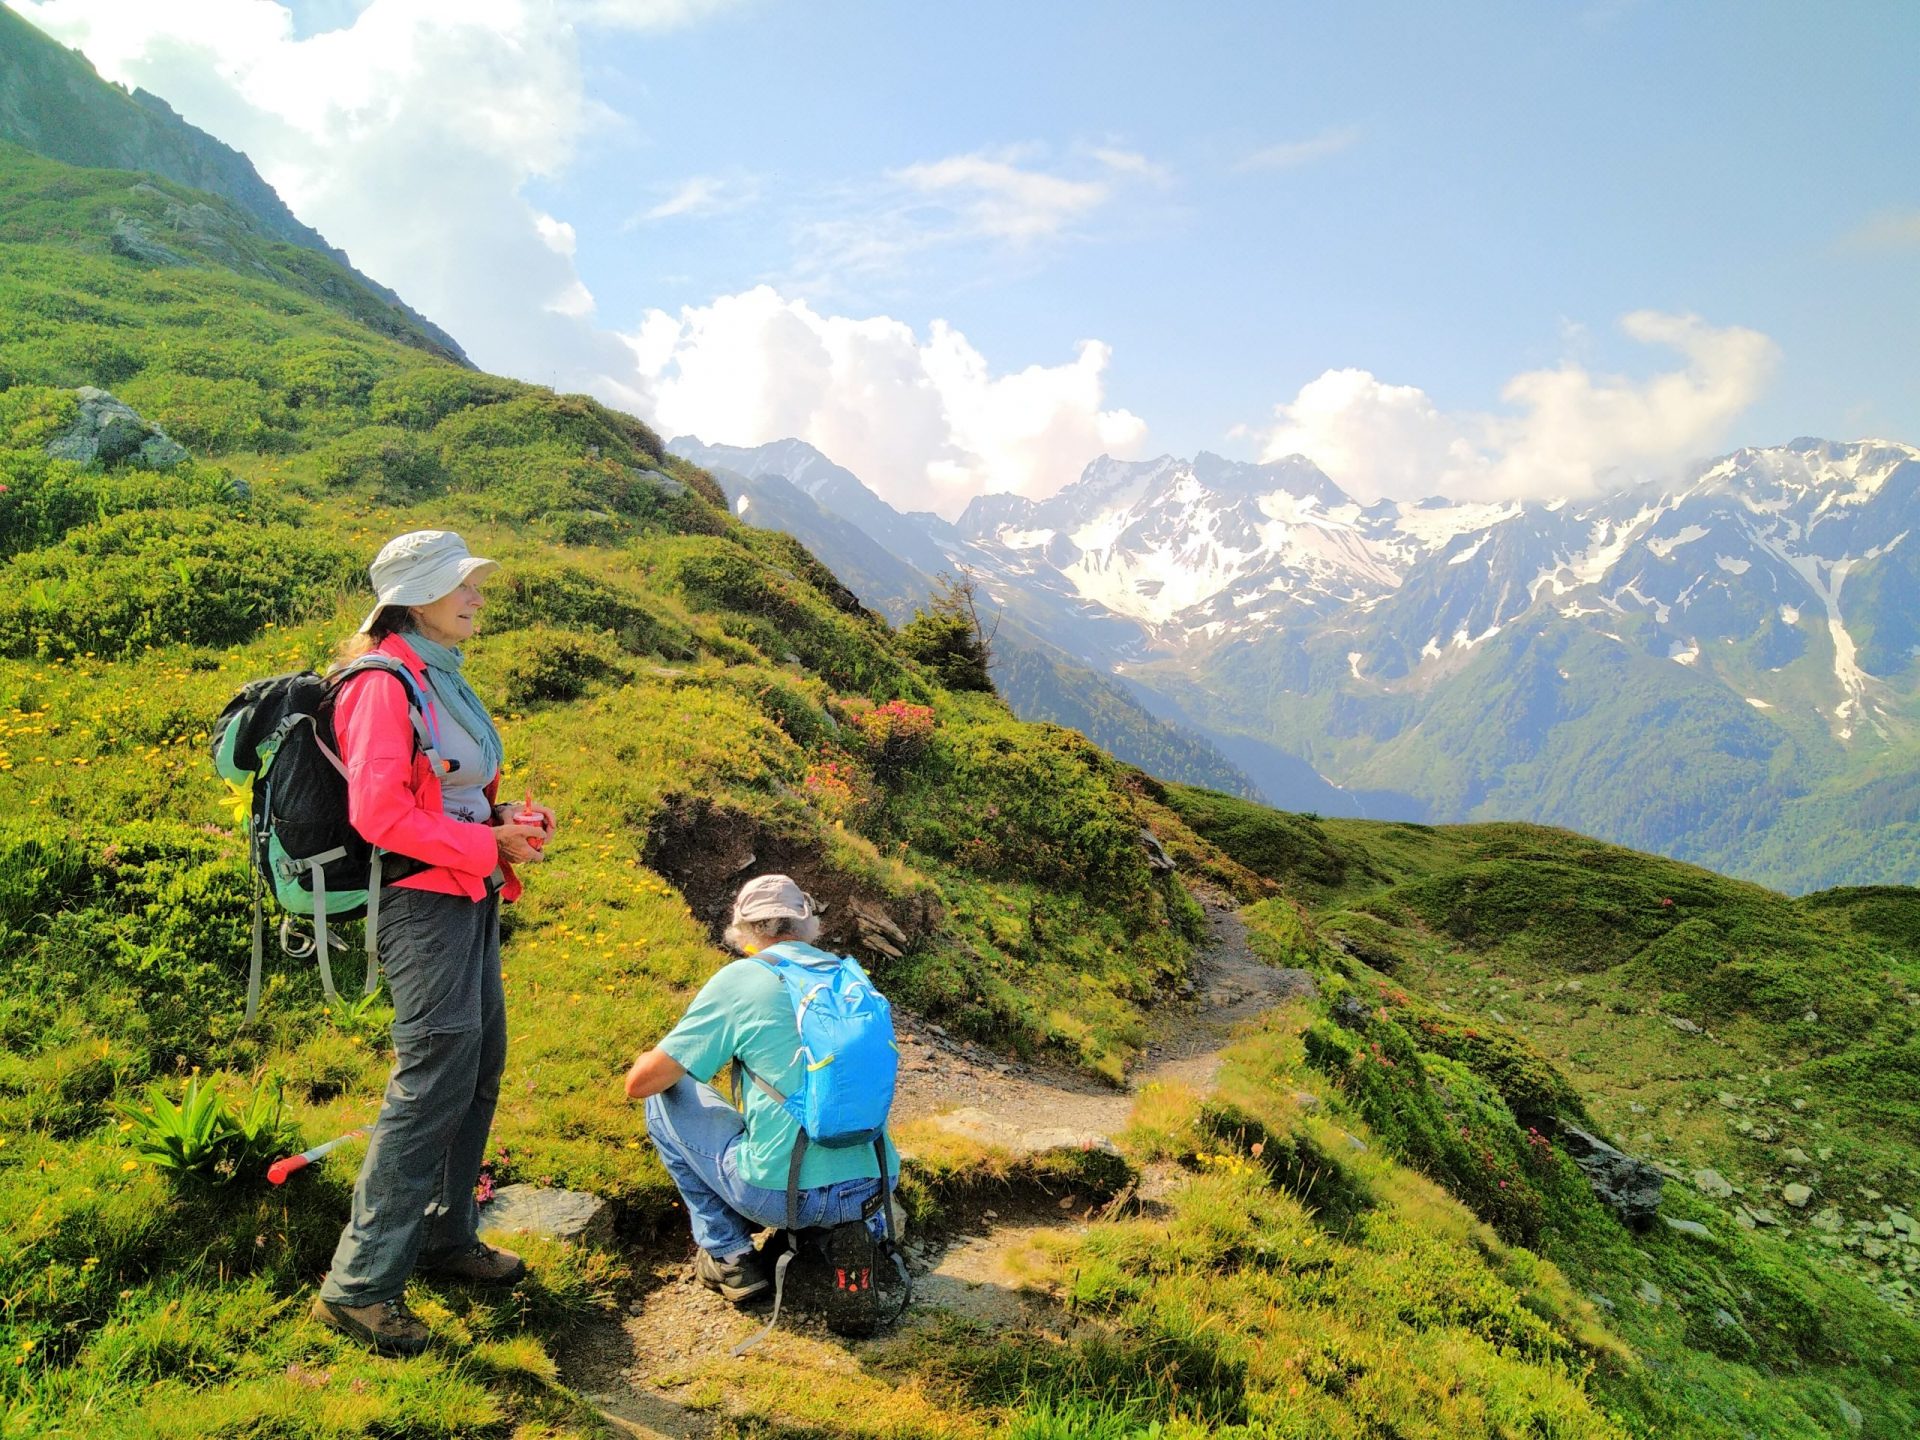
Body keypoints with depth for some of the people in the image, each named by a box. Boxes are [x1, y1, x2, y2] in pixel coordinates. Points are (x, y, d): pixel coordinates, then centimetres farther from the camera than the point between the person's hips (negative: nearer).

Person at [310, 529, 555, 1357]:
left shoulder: (441, 676, 15)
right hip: (424, 898, -10)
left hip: (470, 896, 10)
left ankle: (447, 1235, 30)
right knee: (434, 1079, -9)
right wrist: (491, 845, -18)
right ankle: (358, 1285, 0)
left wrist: (509, 818, 4)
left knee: (480, 1067, 15)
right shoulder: (383, 684, -14)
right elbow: (379, 813, -22)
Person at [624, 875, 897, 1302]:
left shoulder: (740, 979, -3)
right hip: (877, 1186, 6)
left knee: (665, 1098, 15)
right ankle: (861, 1224, 17)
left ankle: (728, 1255, 13)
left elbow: (640, 1083, 1)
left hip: (785, 1195, -5)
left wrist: (647, 1059, 24)